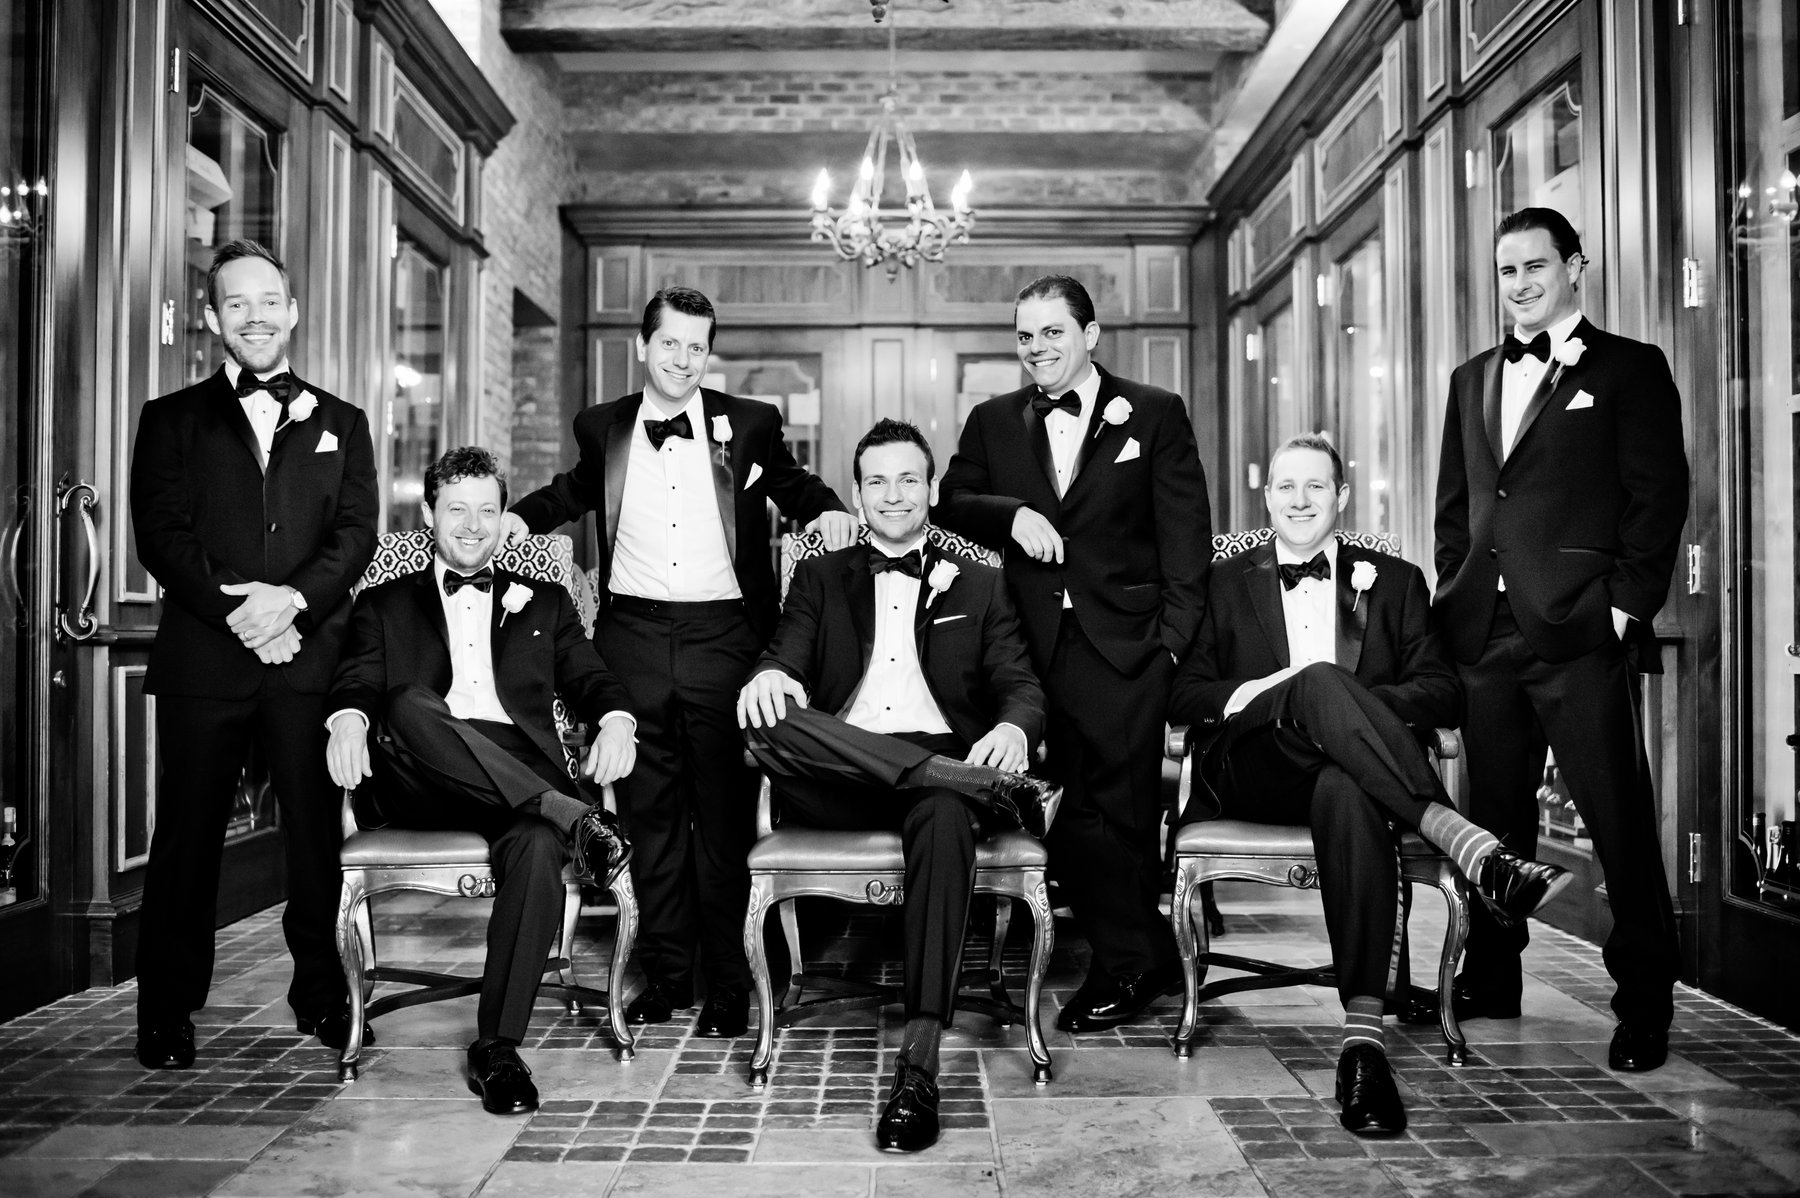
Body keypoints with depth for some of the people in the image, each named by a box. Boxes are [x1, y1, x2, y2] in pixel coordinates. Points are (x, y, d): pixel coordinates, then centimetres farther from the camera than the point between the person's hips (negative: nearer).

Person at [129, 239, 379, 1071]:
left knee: (318, 835, 3)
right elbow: (160, 536, 0)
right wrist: (237, 612, -13)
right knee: (186, 837, 4)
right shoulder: (172, 420, 12)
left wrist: (291, 597, -14)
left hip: (310, 658, 1)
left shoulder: (340, 424, 15)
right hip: (201, 659, 0)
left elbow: (357, 534, 3)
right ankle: (166, 1014, 14)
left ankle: (321, 996, 16)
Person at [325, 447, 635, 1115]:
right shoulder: (385, 605, 25)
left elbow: (591, 679, 15)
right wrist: (348, 718, -16)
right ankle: (571, 814, -36)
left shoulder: (543, 604, 26)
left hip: (521, 773, 0)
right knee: (411, 705, -35)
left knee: (537, 849, -35)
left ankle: (497, 1047, -25)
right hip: (419, 789, 0)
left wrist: (616, 720, -9)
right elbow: (358, 680, 9)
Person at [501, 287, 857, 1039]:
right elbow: (575, 490, 29)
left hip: (722, 638, -2)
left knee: (724, 813, 2)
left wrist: (827, 509, -3)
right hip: (632, 638, 2)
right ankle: (664, 971, 21)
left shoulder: (750, 425, 4)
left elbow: (793, 488, 18)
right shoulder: (603, 429, 10)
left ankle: (727, 984, 14)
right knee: (648, 811, 8)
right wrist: (522, 517, 12)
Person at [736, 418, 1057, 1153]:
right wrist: (769, 675, -20)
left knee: (945, 816, -38)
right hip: (838, 783, 1)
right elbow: (785, 658, 7)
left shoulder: (980, 585, 20)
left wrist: (1013, 729, -17)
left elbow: (1022, 687, 9)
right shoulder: (820, 577, 22)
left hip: (941, 766, -1)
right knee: (771, 722, -32)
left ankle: (920, 1060, -40)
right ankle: (992, 787, -31)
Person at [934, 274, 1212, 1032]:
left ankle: (1125, 968, 18)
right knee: (1070, 812, 4)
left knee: (1121, 809, -1)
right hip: (1038, 649, 3)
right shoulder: (993, 422, 15)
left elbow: (1186, 534, 2)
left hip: (1126, 647, -3)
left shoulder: (1155, 415, 5)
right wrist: (1012, 514, -9)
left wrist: (1176, 635, -7)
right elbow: (950, 504, 11)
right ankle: (1142, 960, 21)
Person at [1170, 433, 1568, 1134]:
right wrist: (1252, 695, -11)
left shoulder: (1395, 581, 22)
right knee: (1320, 679, -35)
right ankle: (1474, 849, -48)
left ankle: (1364, 1039, -46)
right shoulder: (1226, 583, 23)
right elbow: (1184, 694, 11)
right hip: (1252, 773, 0)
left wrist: (1357, 704, -10)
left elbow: (1446, 696, 10)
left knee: (1348, 793, -40)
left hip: (1348, 771, 0)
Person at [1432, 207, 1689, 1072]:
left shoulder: (1629, 369, 3)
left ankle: (1644, 1002, 10)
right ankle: (1491, 979, 25)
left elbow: (1659, 496, -3)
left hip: (1581, 634, -5)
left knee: (1620, 821, -1)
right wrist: (1453, 598, 10)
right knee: (1495, 815, 13)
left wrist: (1628, 606, -11)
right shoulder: (1472, 380, 19)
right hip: (1486, 634, 5)